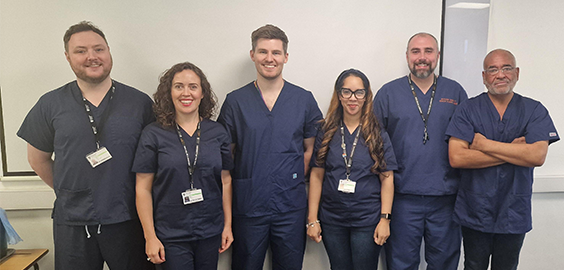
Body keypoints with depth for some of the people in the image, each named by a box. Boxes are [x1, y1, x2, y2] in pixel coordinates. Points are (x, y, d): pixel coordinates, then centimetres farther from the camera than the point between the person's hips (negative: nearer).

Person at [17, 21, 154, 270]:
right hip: (72, 222, 1)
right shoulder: (50, 105, 1)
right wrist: (69, 193, 8)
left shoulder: (140, 102, -2)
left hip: (127, 220, 0)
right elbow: (38, 160, 11)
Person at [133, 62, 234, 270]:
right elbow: (143, 189, -4)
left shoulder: (218, 133, 2)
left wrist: (228, 225, 6)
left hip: (210, 234, 3)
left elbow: (225, 181, 7)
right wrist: (150, 237, -5)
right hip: (171, 237, -2)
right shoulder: (153, 134, -5)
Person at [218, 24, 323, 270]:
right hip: (248, 204, 0)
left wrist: (296, 179, -2)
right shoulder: (235, 100, 1)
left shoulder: (304, 99, 3)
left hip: (291, 205, 1)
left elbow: (311, 149, 8)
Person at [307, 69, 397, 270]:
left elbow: (387, 178, -1)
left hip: (367, 220, -1)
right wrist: (312, 219, -1)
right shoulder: (327, 132, 2)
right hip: (332, 219, 2)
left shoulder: (378, 134, -1)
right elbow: (317, 176, 1)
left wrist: (385, 219, -7)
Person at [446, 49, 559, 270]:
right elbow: (456, 158, -17)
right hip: (474, 212, -1)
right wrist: (514, 151, -17)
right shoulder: (468, 110, -4)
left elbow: (537, 156, -17)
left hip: (514, 215, 1)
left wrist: (485, 144, -16)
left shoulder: (535, 111, -1)